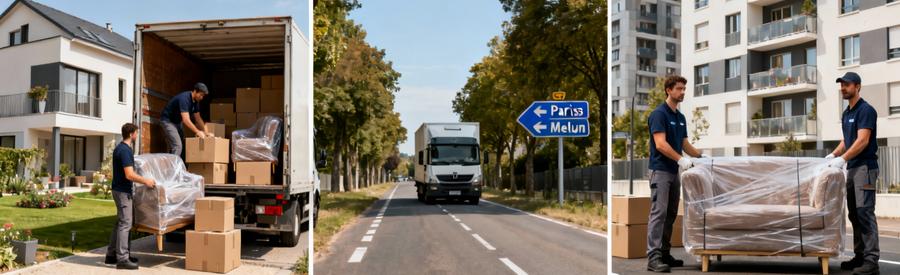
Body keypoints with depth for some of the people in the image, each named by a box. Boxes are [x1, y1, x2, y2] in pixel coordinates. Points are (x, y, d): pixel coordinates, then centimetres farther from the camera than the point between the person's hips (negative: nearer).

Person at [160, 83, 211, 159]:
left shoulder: (195, 102, 0)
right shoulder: (184, 98, -28)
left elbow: (198, 118, 5)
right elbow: (186, 120, -34)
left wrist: (206, 132, -5)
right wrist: (198, 132, -31)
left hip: (177, 122, 9)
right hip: (168, 121, -9)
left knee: (182, 146, 4)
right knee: (177, 146, -20)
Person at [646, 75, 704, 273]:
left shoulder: (680, 117, 16)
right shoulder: (659, 114, -12)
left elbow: (685, 144, 20)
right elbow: (660, 144, -22)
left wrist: (701, 156, 9)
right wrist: (681, 159, -29)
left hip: (674, 171, 9)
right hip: (660, 171, -9)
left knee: (670, 215, 10)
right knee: (659, 213, -13)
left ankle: (664, 253, 16)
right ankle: (653, 257, -14)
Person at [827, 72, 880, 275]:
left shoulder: (866, 110, -9)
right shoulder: (846, 113, 17)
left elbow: (863, 140, -17)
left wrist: (842, 159, -24)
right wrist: (833, 155, 7)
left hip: (865, 166, -9)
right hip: (852, 168, 9)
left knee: (865, 212, -12)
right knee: (854, 214, 9)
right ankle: (860, 256, 14)